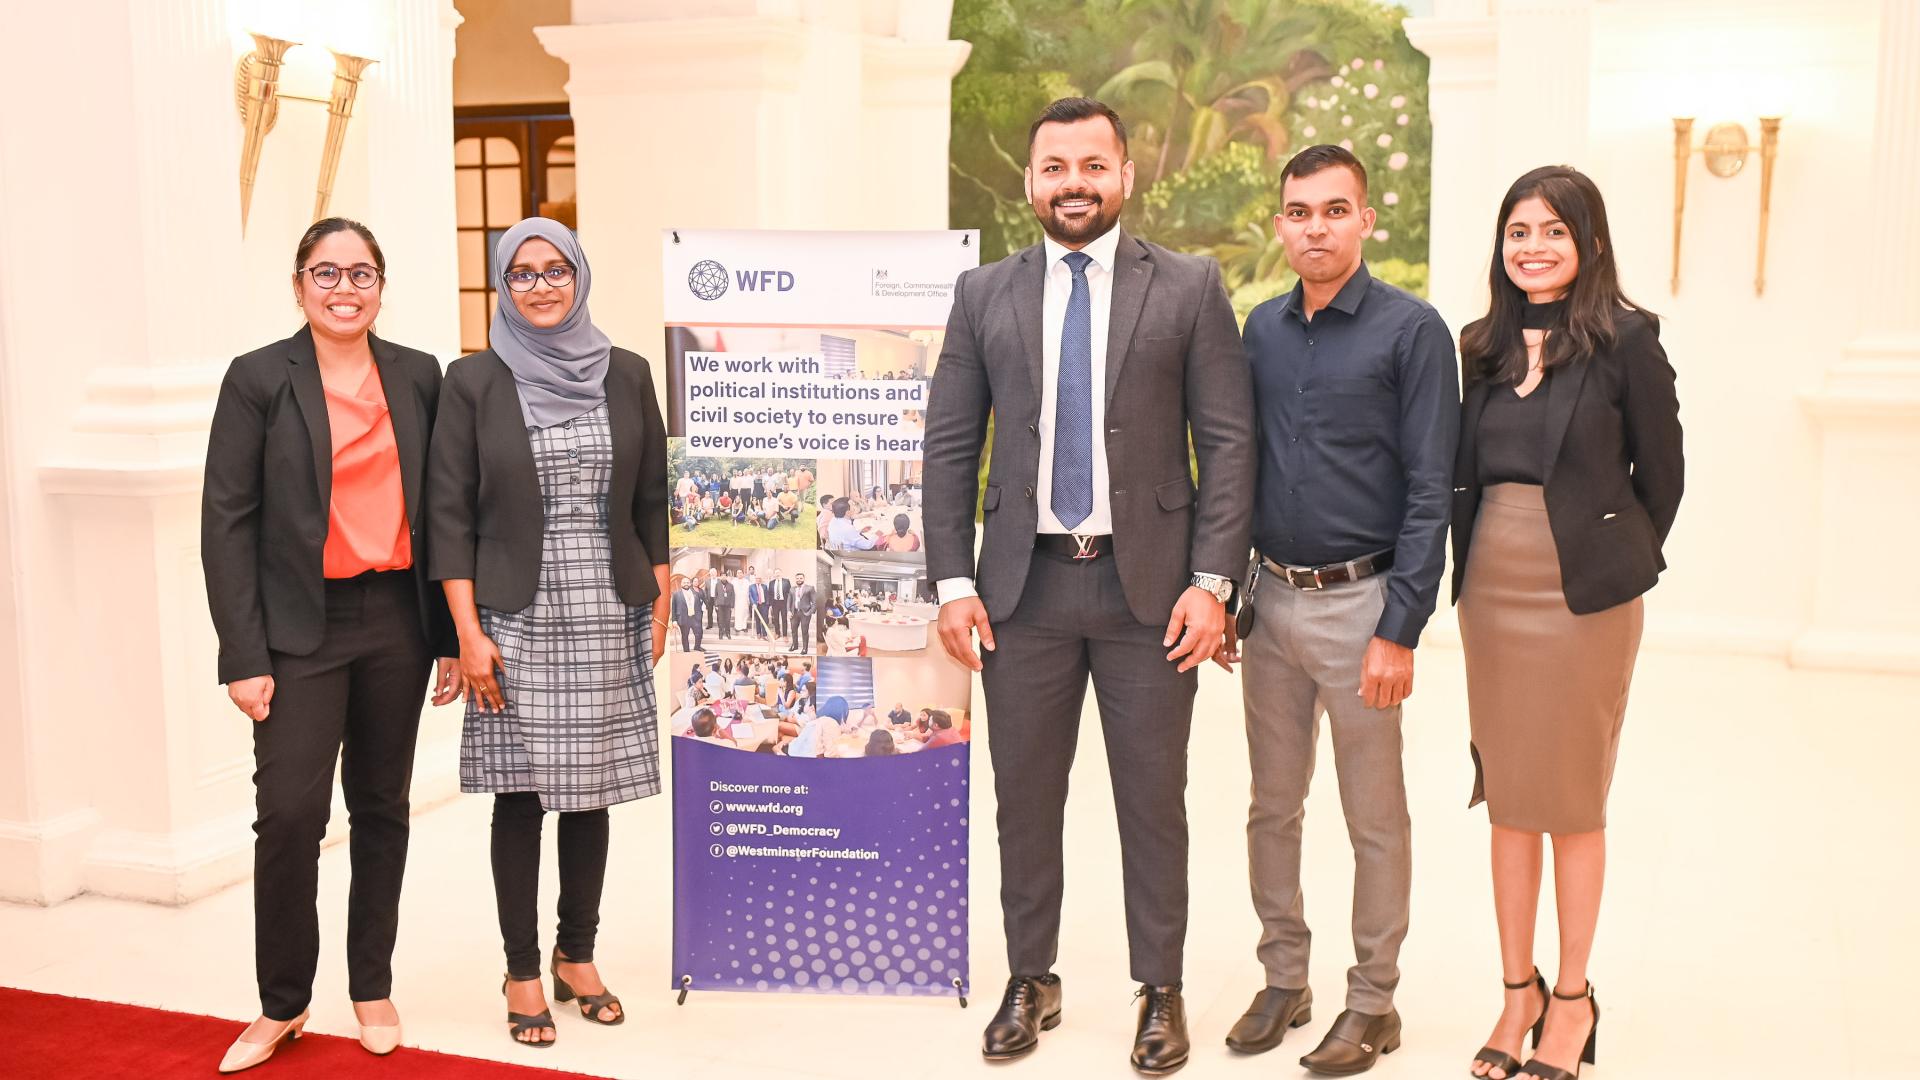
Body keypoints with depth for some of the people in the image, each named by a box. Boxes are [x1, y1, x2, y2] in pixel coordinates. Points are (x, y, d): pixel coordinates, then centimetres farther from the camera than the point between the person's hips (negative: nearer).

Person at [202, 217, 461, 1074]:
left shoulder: (419, 377, 6)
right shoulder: (259, 379, -2)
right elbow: (227, 522, -4)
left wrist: (451, 635, 5)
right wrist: (243, 656, -10)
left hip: (398, 621, 3)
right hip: (303, 628, -3)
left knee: (382, 809, 11)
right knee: (289, 812, -6)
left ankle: (373, 989, 25)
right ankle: (282, 1004, 13)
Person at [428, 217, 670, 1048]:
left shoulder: (625, 374, 6)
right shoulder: (474, 380, -1)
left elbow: (653, 500, 10)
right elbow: (449, 512, -3)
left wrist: (661, 605, 6)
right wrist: (469, 632, -8)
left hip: (608, 619, 2)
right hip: (516, 621, -2)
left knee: (591, 792, 9)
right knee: (520, 797, 4)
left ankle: (577, 956, 26)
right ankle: (522, 972, 18)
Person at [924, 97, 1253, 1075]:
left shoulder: (1190, 289, 1)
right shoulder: (983, 295, 7)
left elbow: (1228, 441, -2)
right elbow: (949, 446, 6)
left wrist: (1212, 579, -8)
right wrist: (953, 580, -2)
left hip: (1147, 584, -2)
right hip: (1023, 587, 2)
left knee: (1153, 800, 8)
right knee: (1024, 799, 11)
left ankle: (1161, 992, 24)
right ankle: (1030, 982, 27)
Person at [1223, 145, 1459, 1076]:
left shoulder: (1412, 330, -7)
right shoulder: (1261, 328, 9)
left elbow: (1430, 491, -10)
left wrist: (1399, 631, -15)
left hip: (1358, 603, -5)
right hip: (1273, 599, 5)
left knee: (1375, 820, 6)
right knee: (1272, 807, 14)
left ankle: (1372, 1002, 20)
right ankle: (1283, 980, 29)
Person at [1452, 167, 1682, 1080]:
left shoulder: (1625, 338, -7)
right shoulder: (1484, 345, 7)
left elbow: (1660, 474, 0)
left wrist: (1621, 564, 6)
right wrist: (1476, 568, 7)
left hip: (1584, 593, -4)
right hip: (1491, 589, 5)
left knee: (1573, 800, 5)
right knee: (1506, 797, 11)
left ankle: (1572, 1000, 21)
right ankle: (1517, 990, 24)